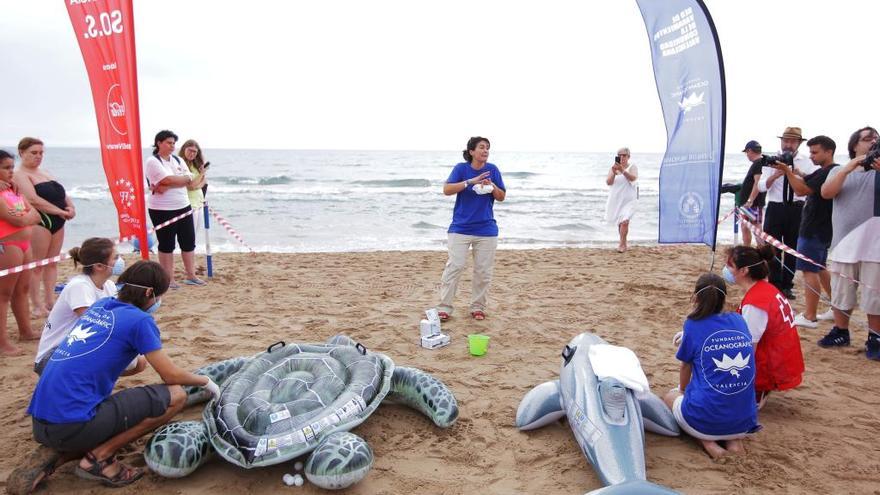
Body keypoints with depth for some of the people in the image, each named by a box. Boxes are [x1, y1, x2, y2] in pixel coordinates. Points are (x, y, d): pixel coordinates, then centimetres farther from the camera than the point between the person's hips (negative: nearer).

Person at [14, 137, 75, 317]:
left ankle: (50, 300, 18)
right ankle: (37, 305, 2)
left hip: (57, 221, 8)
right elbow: (34, 199, -19)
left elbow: (62, 193, 18)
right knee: (37, 265, -3)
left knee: (52, 262, 11)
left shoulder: (44, 172, 20)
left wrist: (71, 208, -3)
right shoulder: (20, 175, -6)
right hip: (39, 221, -8)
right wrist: (61, 211, -19)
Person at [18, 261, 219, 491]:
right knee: (175, 396, -4)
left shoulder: (100, 305, 14)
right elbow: (171, 376, -4)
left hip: (41, 423, 9)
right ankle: (99, 458, -2)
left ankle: (56, 457, 12)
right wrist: (205, 381, 13)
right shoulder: (139, 320, -8)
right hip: (72, 424, -9)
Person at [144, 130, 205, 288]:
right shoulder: (153, 162, -8)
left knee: (189, 242, 8)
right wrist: (184, 178, -4)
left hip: (183, 207, 6)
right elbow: (170, 180, -22)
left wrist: (165, 186, -15)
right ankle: (169, 279, 13)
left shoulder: (178, 160, 11)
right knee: (166, 244, 4)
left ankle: (191, 276, 18)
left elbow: (189, 180, -4)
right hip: (162, 210, -6)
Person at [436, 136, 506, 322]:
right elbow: (447, 190, -15)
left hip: (486, 229, 3)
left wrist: (493, 187, -13)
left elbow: (502, 197, 7)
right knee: (454, 266, -6)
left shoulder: (492, 169, 3)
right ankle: (444, 307, 1)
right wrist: (470, 181, -22)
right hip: (460, 228, -2)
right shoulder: (461, 168, -3)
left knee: (484, 271, 6)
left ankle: (478, 307, 20)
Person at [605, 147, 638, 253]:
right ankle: (623, 243, 25)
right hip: (616, 199, 3)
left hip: (628, 200, -3)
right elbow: (608, 182, -4)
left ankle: (622, 244, -10)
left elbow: (633, 178, -22)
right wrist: (614, 173, -22)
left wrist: (623, 170, -36)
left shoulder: (632, 167, -2)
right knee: (619, 222, 10)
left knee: (624, 221, -18)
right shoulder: (613, 168, 6)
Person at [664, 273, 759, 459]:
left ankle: (708, 442, 2)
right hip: (744, 422, 5)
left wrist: (683, 390, 28)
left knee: (670, 396, 28)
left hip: (706, 422, -4)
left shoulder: (693, 325, -7)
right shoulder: (739, 321, 5)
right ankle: (735, 440, 9)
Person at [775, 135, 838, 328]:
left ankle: (809, 317, -5)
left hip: (815, 231, -11)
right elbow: (803, 181, 11)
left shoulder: (830, 172, -17)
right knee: (819, 268, 19)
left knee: (810, 270, -8)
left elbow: (802, 190, -22)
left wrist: (786, 171, -18)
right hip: (818, 229, 11)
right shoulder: (822, 172, 16)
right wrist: (786, 170, -3)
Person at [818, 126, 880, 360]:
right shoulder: (839, 171, 10)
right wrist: (849, 167, -15)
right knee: (840, 292, 10)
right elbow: (826, 193, -7)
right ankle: (840, 332, 25)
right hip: (844, 243, 1)